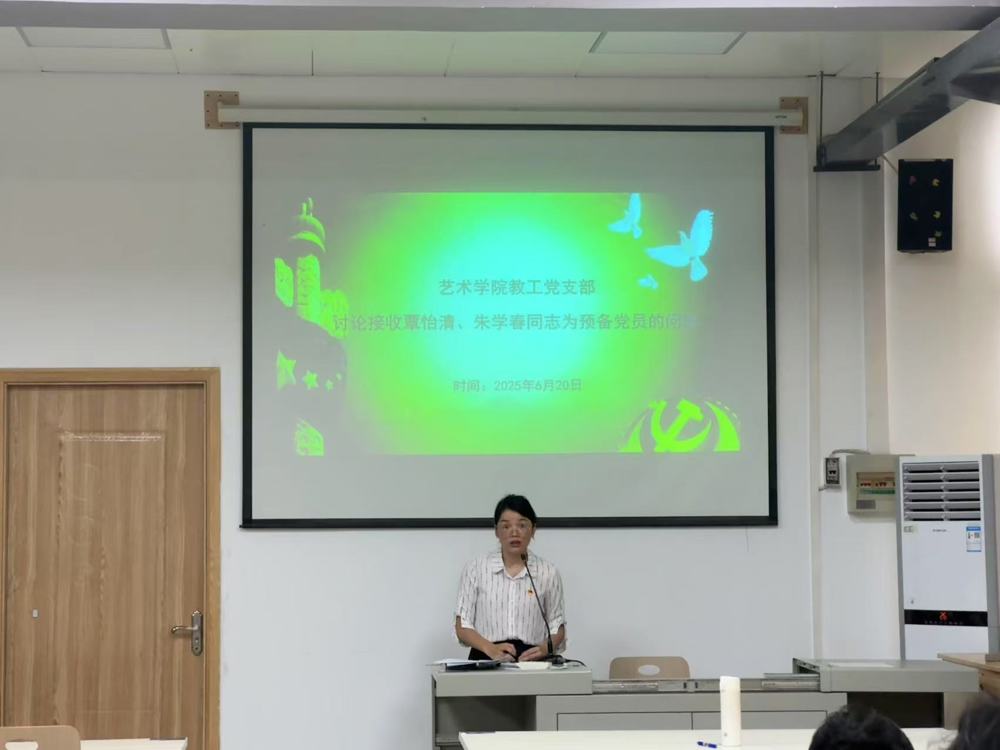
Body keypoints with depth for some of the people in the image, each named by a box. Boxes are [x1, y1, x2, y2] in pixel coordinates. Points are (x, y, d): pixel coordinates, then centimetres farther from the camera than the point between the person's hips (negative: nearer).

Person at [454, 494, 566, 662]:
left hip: (531, 660, 1)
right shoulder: (476, 568, 7)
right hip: (487, 661, -1)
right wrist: (491, 649, -13)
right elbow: (462, 626, 5)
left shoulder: (548, 572, 9)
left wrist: (544, 649, -7)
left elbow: (557, 626, 15)